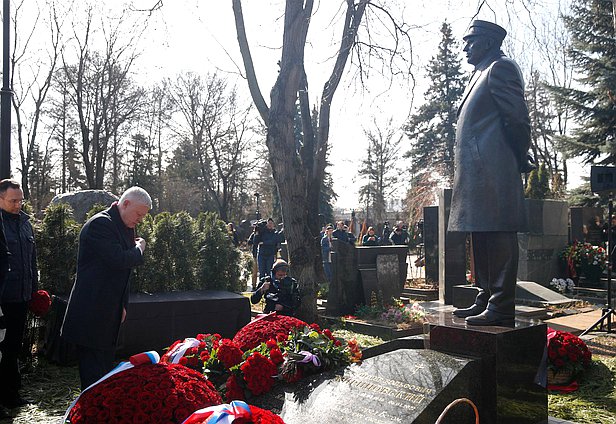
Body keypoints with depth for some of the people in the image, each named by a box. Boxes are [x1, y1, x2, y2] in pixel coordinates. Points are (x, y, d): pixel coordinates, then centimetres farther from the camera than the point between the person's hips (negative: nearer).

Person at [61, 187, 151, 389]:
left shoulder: (126, 228, 14)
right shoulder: (100, 224, -15)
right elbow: (118, 260, -27)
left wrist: (123, 304, 18)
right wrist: (139, 249, -7)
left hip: (110, 311, 9)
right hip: (92, 312, -9)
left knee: (106, 365, 16)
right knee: (93, 371, -3)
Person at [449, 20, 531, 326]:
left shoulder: (500, 67, -4)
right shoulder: (481, 74, 26)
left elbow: (517, 118, -11)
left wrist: (519, 159, -4)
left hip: (493, 171, -10)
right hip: (476, 173, 10)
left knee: (497, 235, -9)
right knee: (481, 237, 12)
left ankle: (501, 307, -6)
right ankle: (486, 299, 20)